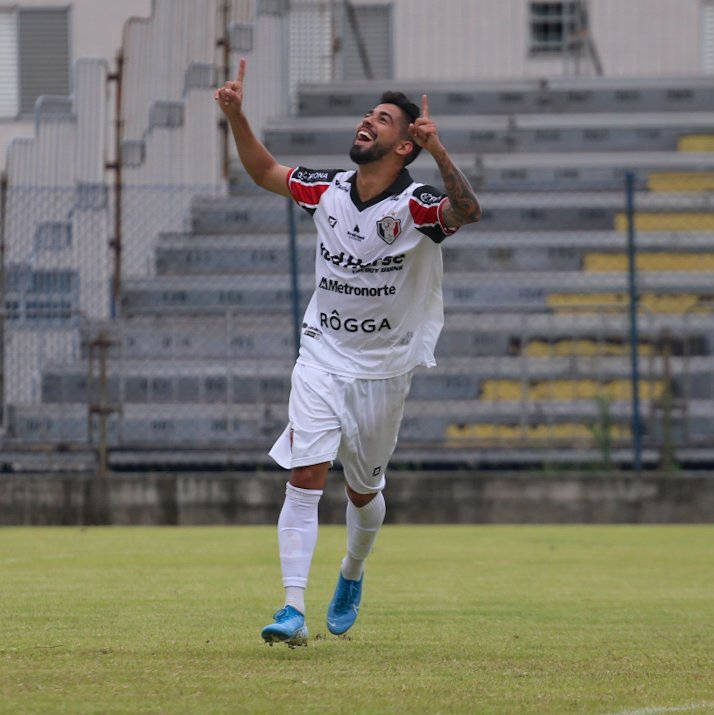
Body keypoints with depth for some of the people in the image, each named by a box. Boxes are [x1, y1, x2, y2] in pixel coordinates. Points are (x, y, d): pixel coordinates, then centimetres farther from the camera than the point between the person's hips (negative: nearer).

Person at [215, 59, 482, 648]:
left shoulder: (415, 206, -17)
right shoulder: (328, 190, -2)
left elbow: (467, 211, -38)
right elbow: (264, 171, 15)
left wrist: (438, 151, -52)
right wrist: (236, 115, 1)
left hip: (383, 372, -2)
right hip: (321, 360, 2)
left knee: (364, 492, 13)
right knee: (305, 479, -12)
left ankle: (352, 576, 43)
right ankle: (293, 610, -17)